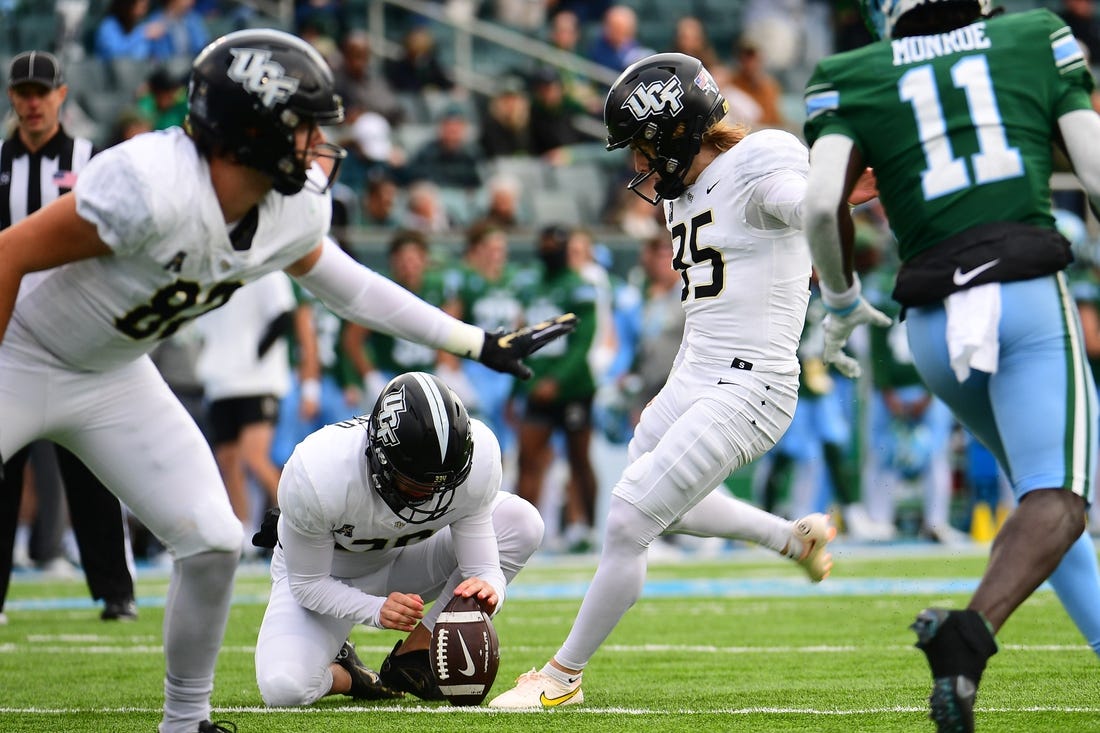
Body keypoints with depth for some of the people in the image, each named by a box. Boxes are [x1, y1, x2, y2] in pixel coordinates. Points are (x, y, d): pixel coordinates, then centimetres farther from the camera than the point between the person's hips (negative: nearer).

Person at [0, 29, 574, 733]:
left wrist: (480, 343, 13)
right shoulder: (154, 188, -35)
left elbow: (340, 280, 10)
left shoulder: (293, 213, -11)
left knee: (213, 544, 1)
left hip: (112, 377, 7)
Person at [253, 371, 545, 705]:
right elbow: (307, 583, -23)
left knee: (522, 522, -20)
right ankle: (342, 675, 8)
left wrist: (486, 589, -46)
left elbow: (482, 565, -22)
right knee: (284, 688, -32)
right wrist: (376, 609, -39)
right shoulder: (317, 474, -37)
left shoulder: (475, 456, -29)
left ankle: (411, 662, -11)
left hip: (400, 559, 4)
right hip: (325, 575, -4)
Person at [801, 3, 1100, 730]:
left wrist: (841, 300, 12)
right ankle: (971, 630, -37)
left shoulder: (856, 78, 11)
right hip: (1029, 294, -3)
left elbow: (822, 203, -4)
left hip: (935, 319, 3)